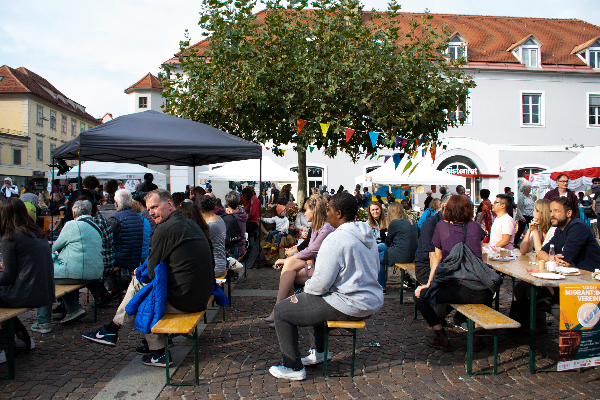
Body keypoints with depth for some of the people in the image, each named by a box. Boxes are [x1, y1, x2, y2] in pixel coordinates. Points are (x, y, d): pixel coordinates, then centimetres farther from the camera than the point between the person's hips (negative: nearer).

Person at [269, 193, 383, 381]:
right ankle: (318, 352, 39)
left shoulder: (336, 240, -23)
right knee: (310, 298, 33)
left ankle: (293, 368, 12)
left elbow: (321, 283, -25)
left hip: (349, 306, -10)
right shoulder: (367, 234, 6)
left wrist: (306, 288, -1)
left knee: (281, 310, 3)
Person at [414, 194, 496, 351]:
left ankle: (441, 338, 12)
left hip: (460, 290, -4)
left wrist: (429, 283, 23)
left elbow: (437, 257, 15)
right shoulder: (475, 226, 16)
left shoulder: (442, 226, 9)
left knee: (420, 295, 15)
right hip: (482, 293, 4)